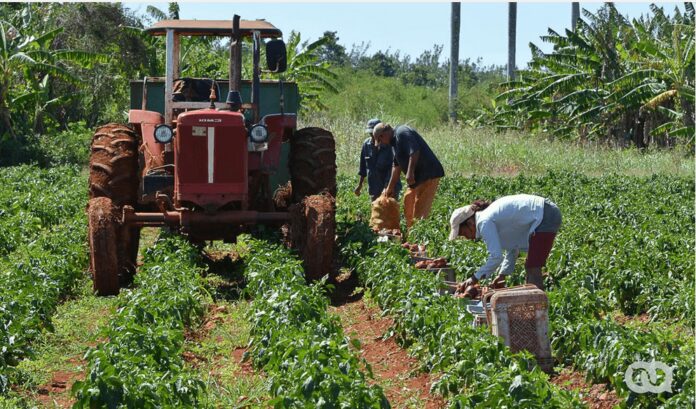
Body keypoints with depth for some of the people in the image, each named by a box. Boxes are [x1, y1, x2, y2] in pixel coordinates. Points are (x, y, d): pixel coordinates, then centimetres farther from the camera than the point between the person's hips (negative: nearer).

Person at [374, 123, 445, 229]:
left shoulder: (402, 133, -12)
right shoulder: (394, 142, 20)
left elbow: (414, 151, -26)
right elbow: (396, 166, 25)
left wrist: (410, 173, -28)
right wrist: (390, 188, 26)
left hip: (428, 175, -11)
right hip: (417, 177, 11)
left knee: (420, 212, -11)